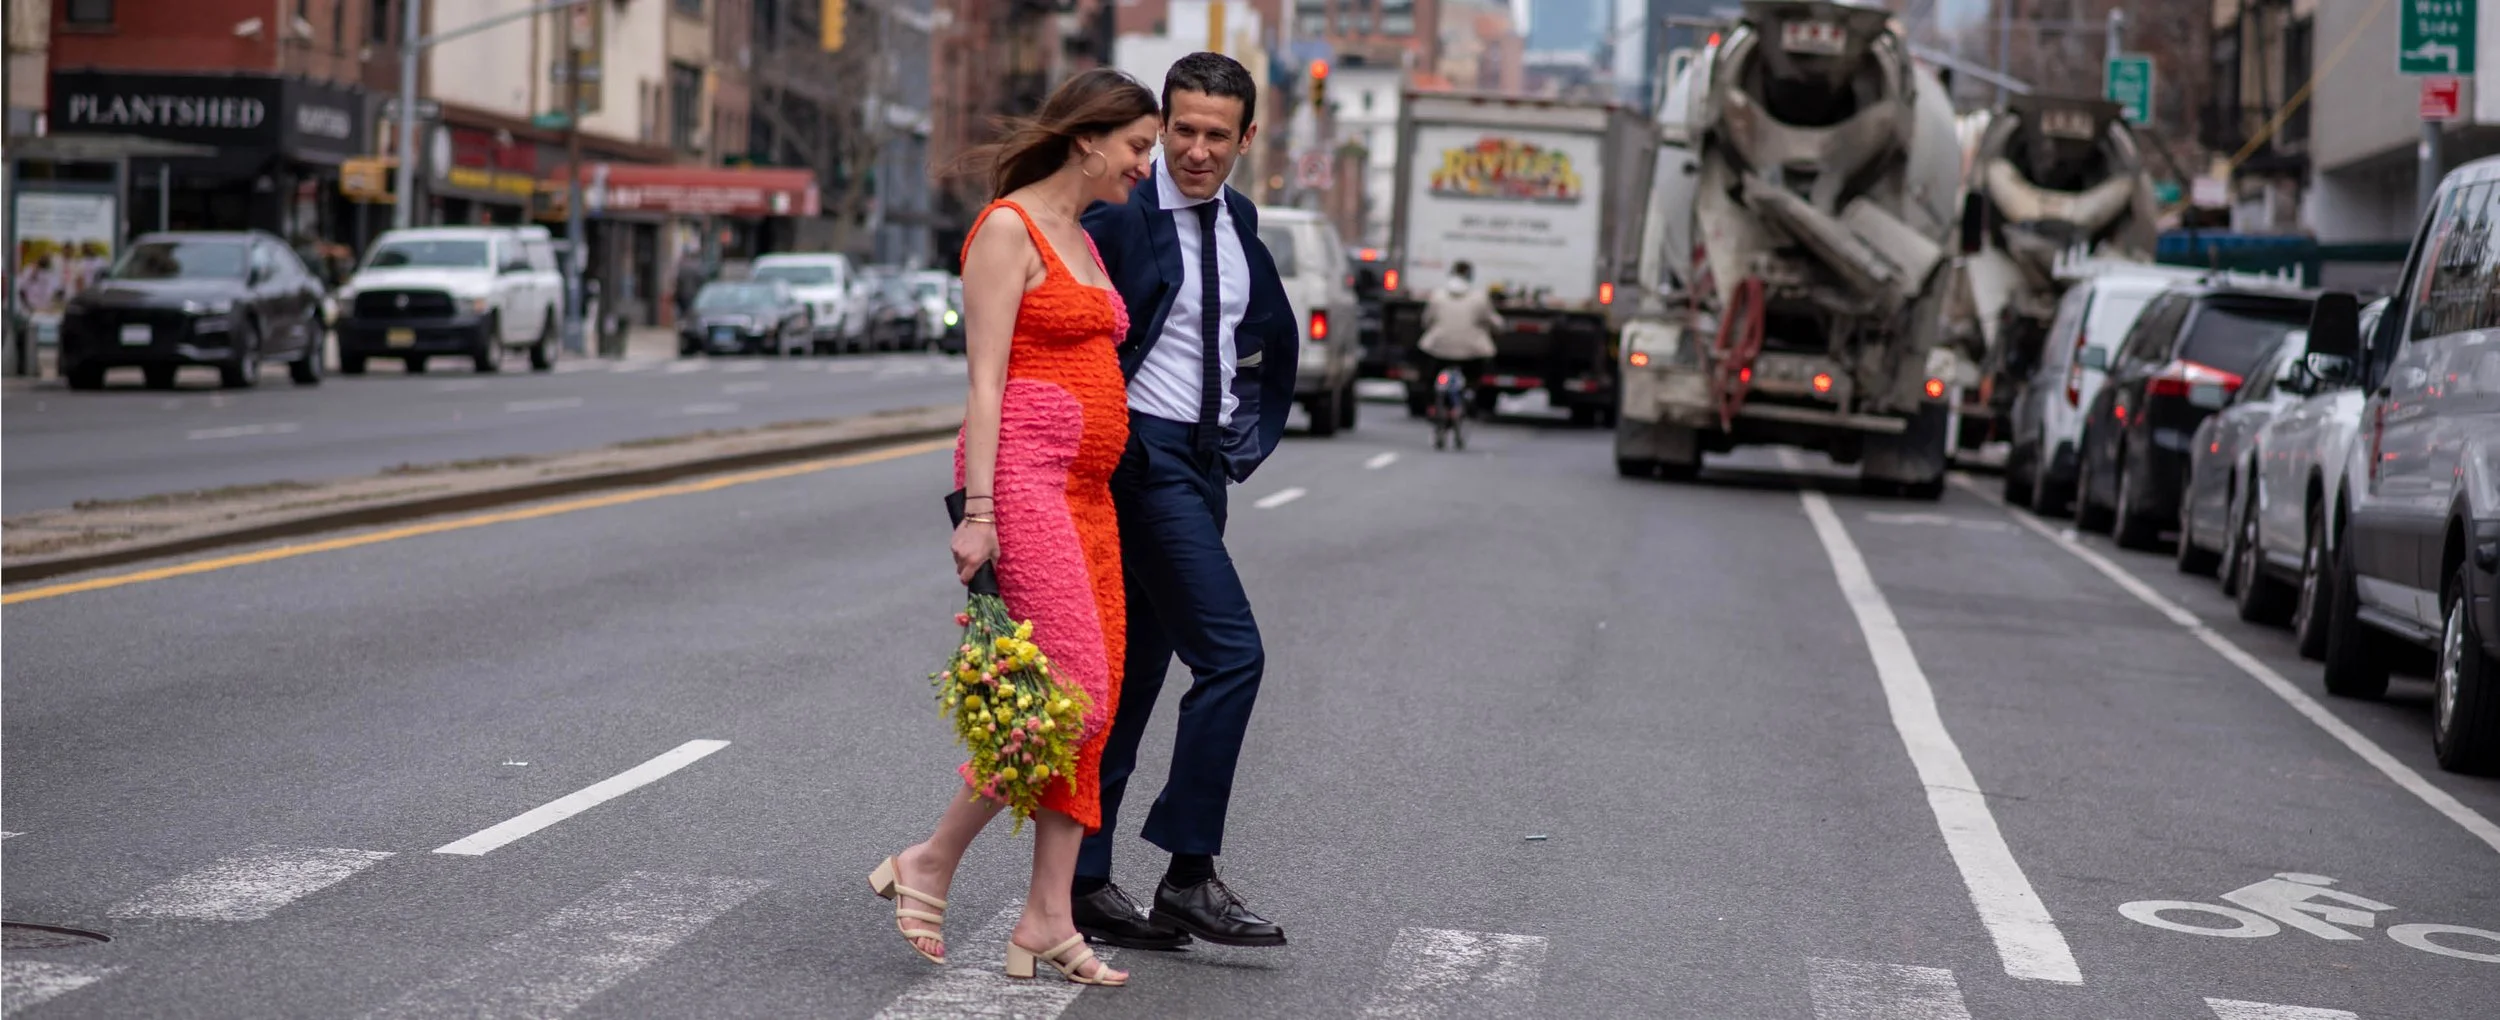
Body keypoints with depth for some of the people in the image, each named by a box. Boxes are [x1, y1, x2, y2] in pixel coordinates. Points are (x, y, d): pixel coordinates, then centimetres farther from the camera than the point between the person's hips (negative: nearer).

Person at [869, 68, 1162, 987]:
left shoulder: (1082, 241, 20)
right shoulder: (1007, 229, -7)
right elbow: (986, 380, -13)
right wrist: (979, 510, -19)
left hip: (1085, 491, 9)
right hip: (1023, 475, -9)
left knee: (1092, 706, 3)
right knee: (1072, 692, -15)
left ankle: (1047, 922, 4)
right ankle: (929, 865, -3)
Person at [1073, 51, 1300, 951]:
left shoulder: (1240, 221, 12)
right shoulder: (1120, 219, -12)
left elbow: (1276, 335, 25)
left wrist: (1253, 433, 15)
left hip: (1207, 464, 8)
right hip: (1146, 459, -8)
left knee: (1134, 675, 9)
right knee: (1230, 653, -15)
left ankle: (1085, 885, 13)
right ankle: (1190, 877, -10)